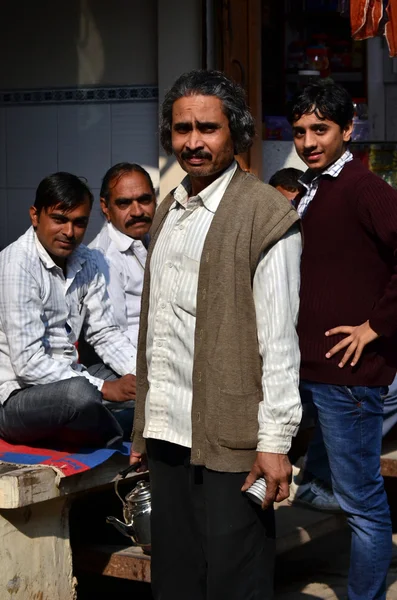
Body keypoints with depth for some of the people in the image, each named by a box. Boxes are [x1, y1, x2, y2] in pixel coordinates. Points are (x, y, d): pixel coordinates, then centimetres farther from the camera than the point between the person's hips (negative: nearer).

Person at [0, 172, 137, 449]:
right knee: (78, 394, -35)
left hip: (67, 378, 8)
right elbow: (28, 363, -24)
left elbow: (105, 333, 10)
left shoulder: (85, 262, 5)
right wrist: (104, 388, -24)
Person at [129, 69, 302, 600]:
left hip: (229, 443, -7)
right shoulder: (168, 211, 15)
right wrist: (145, 428, 15)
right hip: (167, 437, 7)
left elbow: (278, 339, -11)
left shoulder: (264, 213, -8)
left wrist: (275, 441, -14)